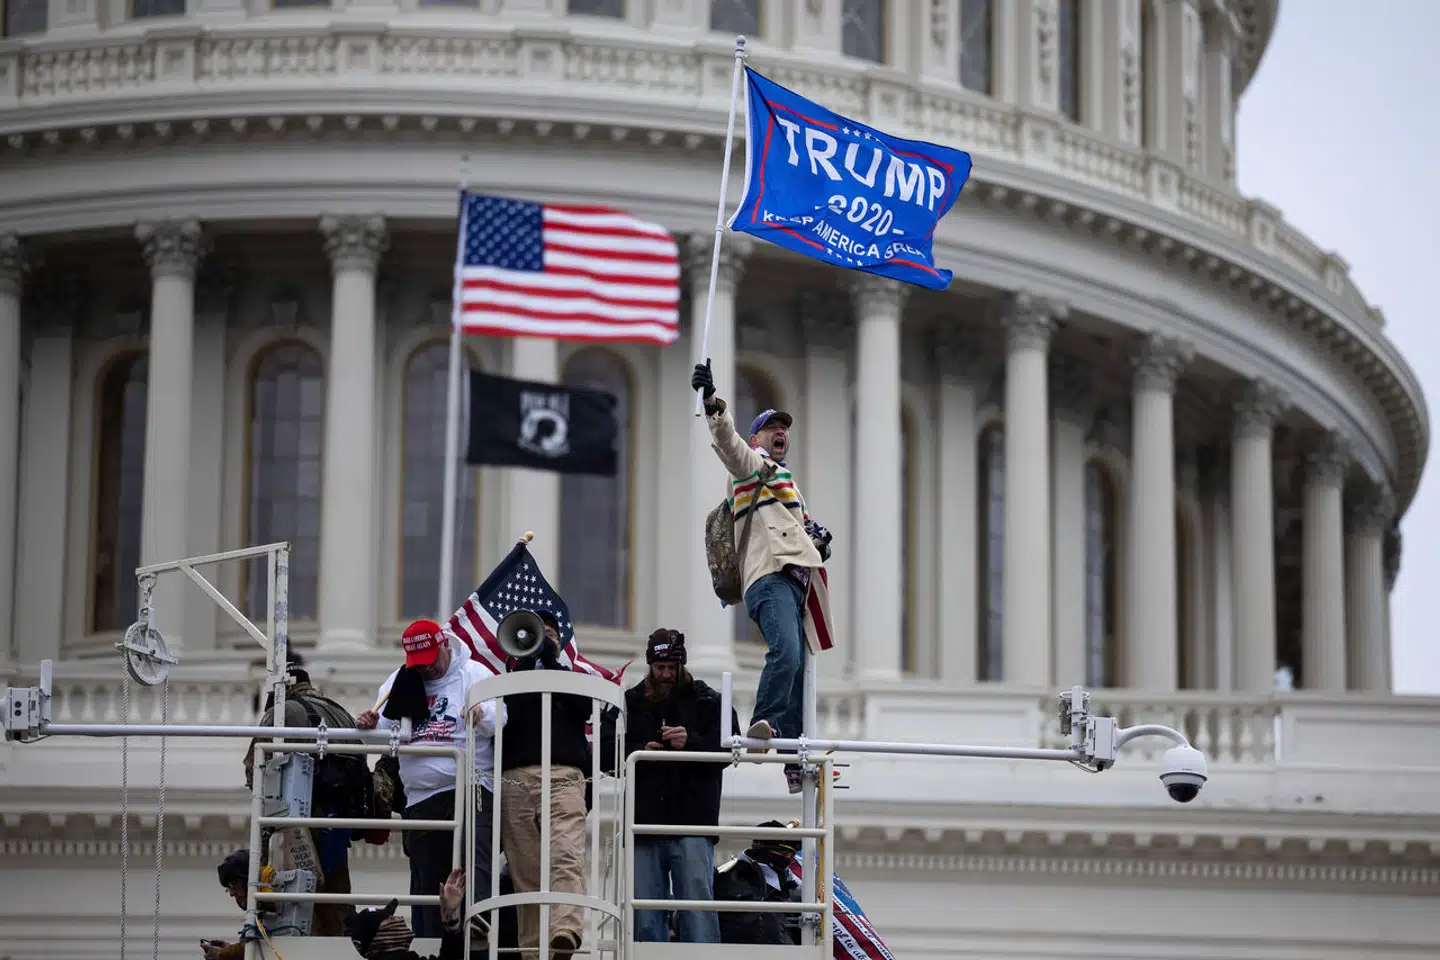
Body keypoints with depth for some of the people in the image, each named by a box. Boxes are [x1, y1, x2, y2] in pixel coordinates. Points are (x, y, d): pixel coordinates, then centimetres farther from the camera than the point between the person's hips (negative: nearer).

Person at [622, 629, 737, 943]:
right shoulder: (631, 702, 13)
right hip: (645, 822, 2)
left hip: (693, 823, -2)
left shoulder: (707, 701, 9)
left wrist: (691, 742, -17)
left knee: (697, 899, -10)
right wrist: (640, 752, -10)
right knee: (646, 905, 4)